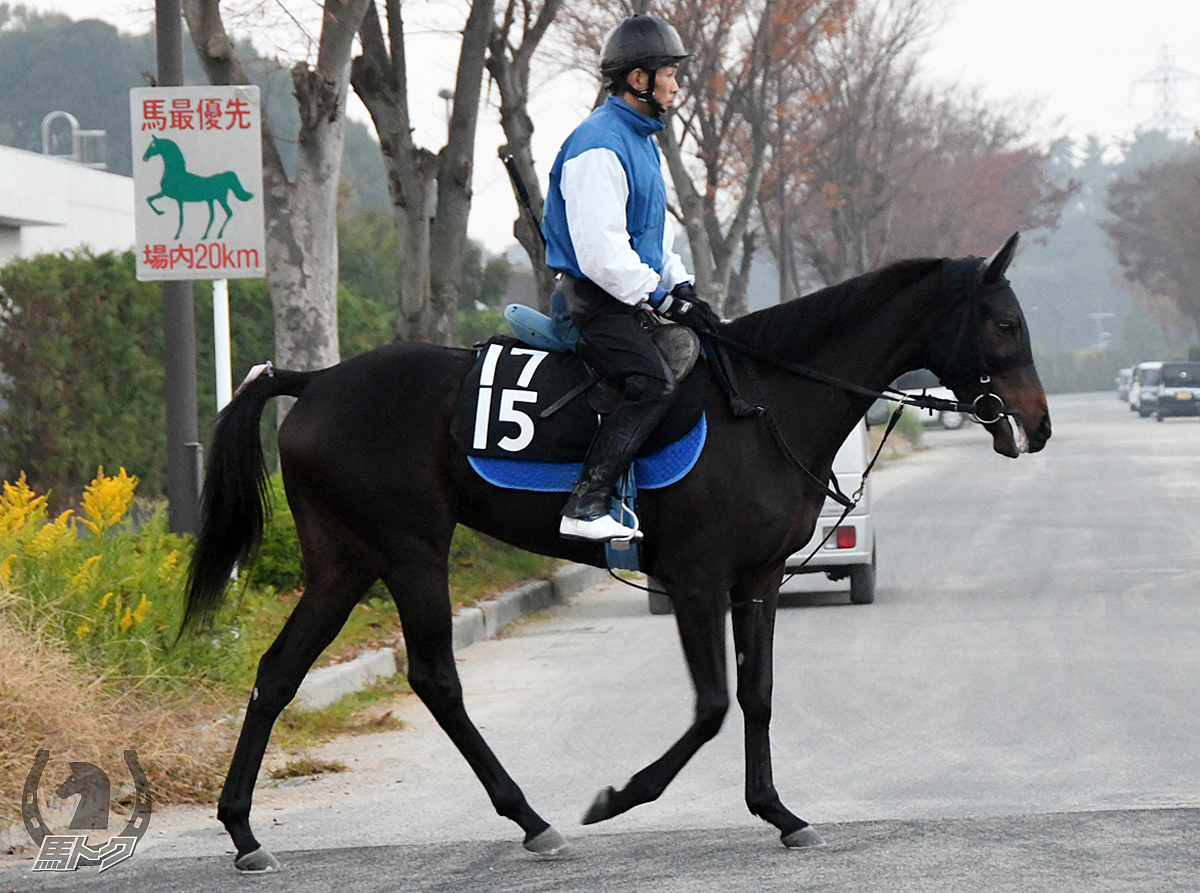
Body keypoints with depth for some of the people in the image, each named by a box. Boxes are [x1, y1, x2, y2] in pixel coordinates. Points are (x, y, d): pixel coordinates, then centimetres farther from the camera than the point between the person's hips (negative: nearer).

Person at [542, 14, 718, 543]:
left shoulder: (642, 141, 18)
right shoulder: (599, 147, -17)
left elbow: (655, 233, 26)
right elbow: (600, 250, -23)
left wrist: (680, 285, 10)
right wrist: (661, 298, -19)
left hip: (629, 294, 11)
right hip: (595, 296, -11)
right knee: (653, 384, -25)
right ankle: (586, 506, -29)